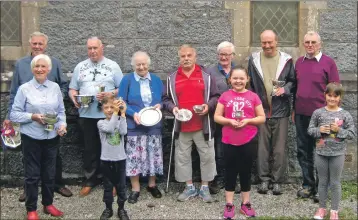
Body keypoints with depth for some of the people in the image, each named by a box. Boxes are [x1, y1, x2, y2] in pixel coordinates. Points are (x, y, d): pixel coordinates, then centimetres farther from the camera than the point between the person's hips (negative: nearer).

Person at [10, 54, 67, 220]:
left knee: (49, 173, 14)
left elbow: (61, 111, 9)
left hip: (52, 138, 3)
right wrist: (33, 116, -19)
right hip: (31, 138, -3)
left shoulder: (55, 87, 3)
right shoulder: (24, 89, -7)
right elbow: (14, 114, -6)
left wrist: (62, 124, -9)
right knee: (32, 175, 5)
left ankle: (48, 204, 31)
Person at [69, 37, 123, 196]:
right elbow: (72, 89, 13)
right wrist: (74, 98, -8)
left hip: (108, 114, -2)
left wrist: (110, 94, -17)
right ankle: (90, 179, 21)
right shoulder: (80, 67, 12)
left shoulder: (112, 66, 3)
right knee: (90, 148, 9)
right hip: (86, 114, 3)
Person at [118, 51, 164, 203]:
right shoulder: (127, 80, 0)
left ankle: (152, 185, 26)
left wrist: (160, 105, -9)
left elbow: (163, 99, 14)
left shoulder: (156, 80, 10)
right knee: (135, 157, -2)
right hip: (135, 125, -3)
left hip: (154, 125, 3)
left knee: (153, 155, 8)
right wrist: (133, 114, -18)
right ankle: (135, 189, 10)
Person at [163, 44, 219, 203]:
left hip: (203, 125, -1)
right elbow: (166, 99, 10)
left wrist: (208, 106, -15)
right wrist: (172, 107, -10)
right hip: (182, 125, 2)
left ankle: (204, 188, 18)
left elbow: (215, 97, 4)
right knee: (182, 157, 8)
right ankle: (189, 187, 22)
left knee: (207, 156, 4)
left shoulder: (206, 76, 2)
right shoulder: (172, 78, 6)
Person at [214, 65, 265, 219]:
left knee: (246, 172, 10)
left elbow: (262, 118, 2)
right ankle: (229, 204, 18)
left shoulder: (253, 97, 0)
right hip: (229, 141, 0)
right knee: (230, 172, 8)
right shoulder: (225, 96, 0)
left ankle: (246, 203, 23)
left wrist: (248, 120, -14)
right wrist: (229, 121, -15)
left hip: (249, 141, 0)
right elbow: (216, 117, 1)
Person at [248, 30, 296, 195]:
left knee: (280, 148, 3)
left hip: (280, 111, -1)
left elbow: (293, 81, 8)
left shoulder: (286, 60, 1)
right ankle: (264, 179, 17)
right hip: (260, 110, 1)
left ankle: (277, 180, 14)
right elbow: (250, 84, 10)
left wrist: (285, 89, -12)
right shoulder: (253, 59, 5)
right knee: (262, 147, 5)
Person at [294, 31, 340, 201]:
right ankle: (307, 184, 21)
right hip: (301, 114, 4)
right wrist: (294, 110, 13)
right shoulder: (299, 62, 9)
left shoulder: (328, 62, -4)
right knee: (303, 151, 9)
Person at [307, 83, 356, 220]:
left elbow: (352, 134, -4)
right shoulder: (318, 113, -2)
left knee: (335, 183, 9)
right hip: (321, 152, 1)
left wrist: (339, 130, -17)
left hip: (337, 153, -1)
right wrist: (319, 130, -16)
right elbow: (310, 130, 2)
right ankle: (322, 208, 27)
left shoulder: (345, 115, -5)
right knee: (323, 181, 14)